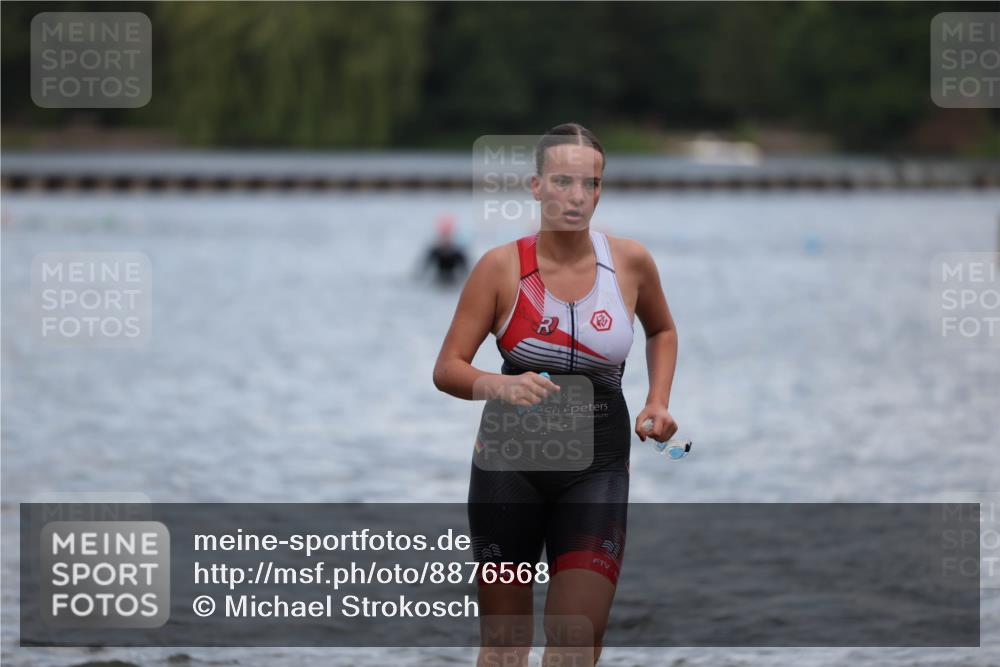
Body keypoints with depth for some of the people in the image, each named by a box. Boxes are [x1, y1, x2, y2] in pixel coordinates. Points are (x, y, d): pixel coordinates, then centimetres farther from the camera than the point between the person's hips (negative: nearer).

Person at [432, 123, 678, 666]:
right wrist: (500, 386, -29)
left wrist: (658, 402, 4)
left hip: (597, 464, 1)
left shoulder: (630, 261, -3)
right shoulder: (502, 266, -9)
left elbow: (662, 331, 19)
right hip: (510, 460, -1)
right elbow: (447, 369, -9)